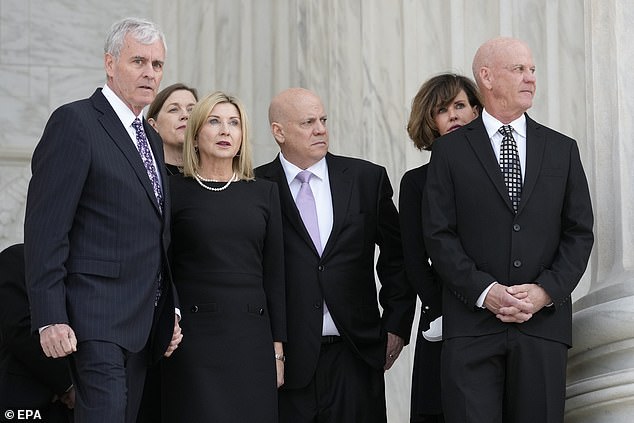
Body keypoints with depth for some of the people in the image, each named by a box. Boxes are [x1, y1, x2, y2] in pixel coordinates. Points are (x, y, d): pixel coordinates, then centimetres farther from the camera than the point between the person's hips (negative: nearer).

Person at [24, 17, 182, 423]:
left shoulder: (151, 138, 19)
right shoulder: (75, 122, -7)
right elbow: (45, 228, -13)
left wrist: (169, 311, 16)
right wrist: (50, 318, -19)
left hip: (143, 322, 8)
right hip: (97, 319, -8)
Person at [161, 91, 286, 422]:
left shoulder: (264, 192, 11)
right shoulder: (174, 191, 1)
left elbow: (274, 273, 10)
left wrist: (278, 346, 6)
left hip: (252, 337, 3)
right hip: (194, 335, -3)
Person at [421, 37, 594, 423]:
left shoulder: (562, 149, 11)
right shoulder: (451, 150, 4)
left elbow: (580, 233, 8)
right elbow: (439, 233, -1)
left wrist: (545, 291, -7)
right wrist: (485, 292, -12)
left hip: (544, 322, 2)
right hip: (473, 325, -2)